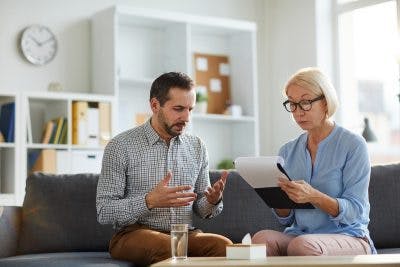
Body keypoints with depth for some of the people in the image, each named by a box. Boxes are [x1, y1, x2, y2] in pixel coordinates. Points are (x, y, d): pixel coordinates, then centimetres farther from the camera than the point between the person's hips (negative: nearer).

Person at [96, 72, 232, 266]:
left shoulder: (197, 147, 11)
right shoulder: (120, 147, -4)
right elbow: (104, 212, -7)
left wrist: (213, 200, -9)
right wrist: (149, 201, -23)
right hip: (135, 234, -4)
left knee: (222, 244, -28)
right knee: (169, 247, -37)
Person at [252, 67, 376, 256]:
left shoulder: (353, 146, -3)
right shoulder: (287, 151, 12)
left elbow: (354, 211, -10)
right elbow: (285, 219, 13)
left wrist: (313, 196, -27)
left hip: (347, 236, -3)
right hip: (298, 234, 4)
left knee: (302, 245, -36)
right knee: (261, 238, -30)